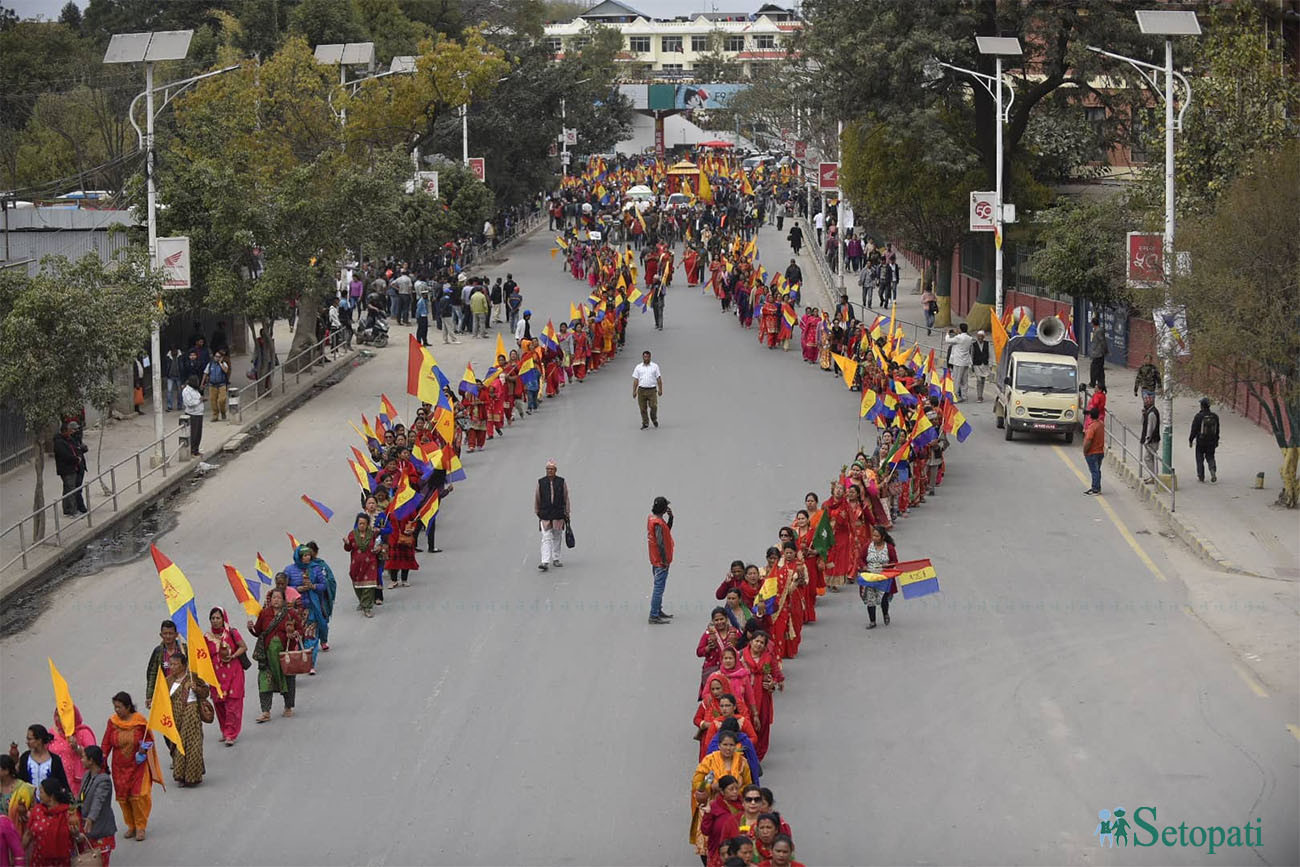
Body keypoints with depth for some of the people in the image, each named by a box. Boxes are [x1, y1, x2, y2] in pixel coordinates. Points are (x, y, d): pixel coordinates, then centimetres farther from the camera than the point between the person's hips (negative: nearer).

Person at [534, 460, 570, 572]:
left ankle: (555, 559, 24)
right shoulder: (540, 482, 0)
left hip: (558, 515, 1)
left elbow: (566, 498, 6)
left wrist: (567, 514, 5)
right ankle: (544, 562, -15)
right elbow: (536, 499, 7)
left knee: (557, 538, 11)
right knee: (546, 538, -9)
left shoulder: (562, 482, 1)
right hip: (545, 515, -1)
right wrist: (537, 512, 9)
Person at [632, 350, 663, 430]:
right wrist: (634, 391, 2)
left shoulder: (655, 366, 6)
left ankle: (654, 419, 18)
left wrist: (660, 389, 0)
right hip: (641, 390, 1)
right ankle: (645, 423, 13)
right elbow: (635, 380, 8)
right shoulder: (638, 367, 9)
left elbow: (659, 379, 6)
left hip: (652, 390, -1)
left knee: (653, 406, -9)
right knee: (643, 408, 2)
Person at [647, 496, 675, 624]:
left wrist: (670, 517, 5)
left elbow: (667, 530, 19)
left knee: (659, 587, 20)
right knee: (659, 588, -6)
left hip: (655, 560, 10)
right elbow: (660, 543, -25)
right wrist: (665, 560, -19)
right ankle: (654, 616, -5)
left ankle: (658, 612, 29)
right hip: (661, 561, -10)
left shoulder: (652, 518, 7)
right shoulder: (658, 523, -23)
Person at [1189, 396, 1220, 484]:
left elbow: (1194, 430, -11)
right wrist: (1216, 440, 20)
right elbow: (1217, 430, 9)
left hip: (1200, 441, -3)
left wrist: (1190, 440, 1)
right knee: (1210, 457, 14)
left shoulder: (1198, 416, -15)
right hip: (1212, 442, 3)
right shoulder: (1214, 416, 0)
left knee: (1200, 459, 9)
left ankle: (1201, 476, 12)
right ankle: (1213, 471, -11)